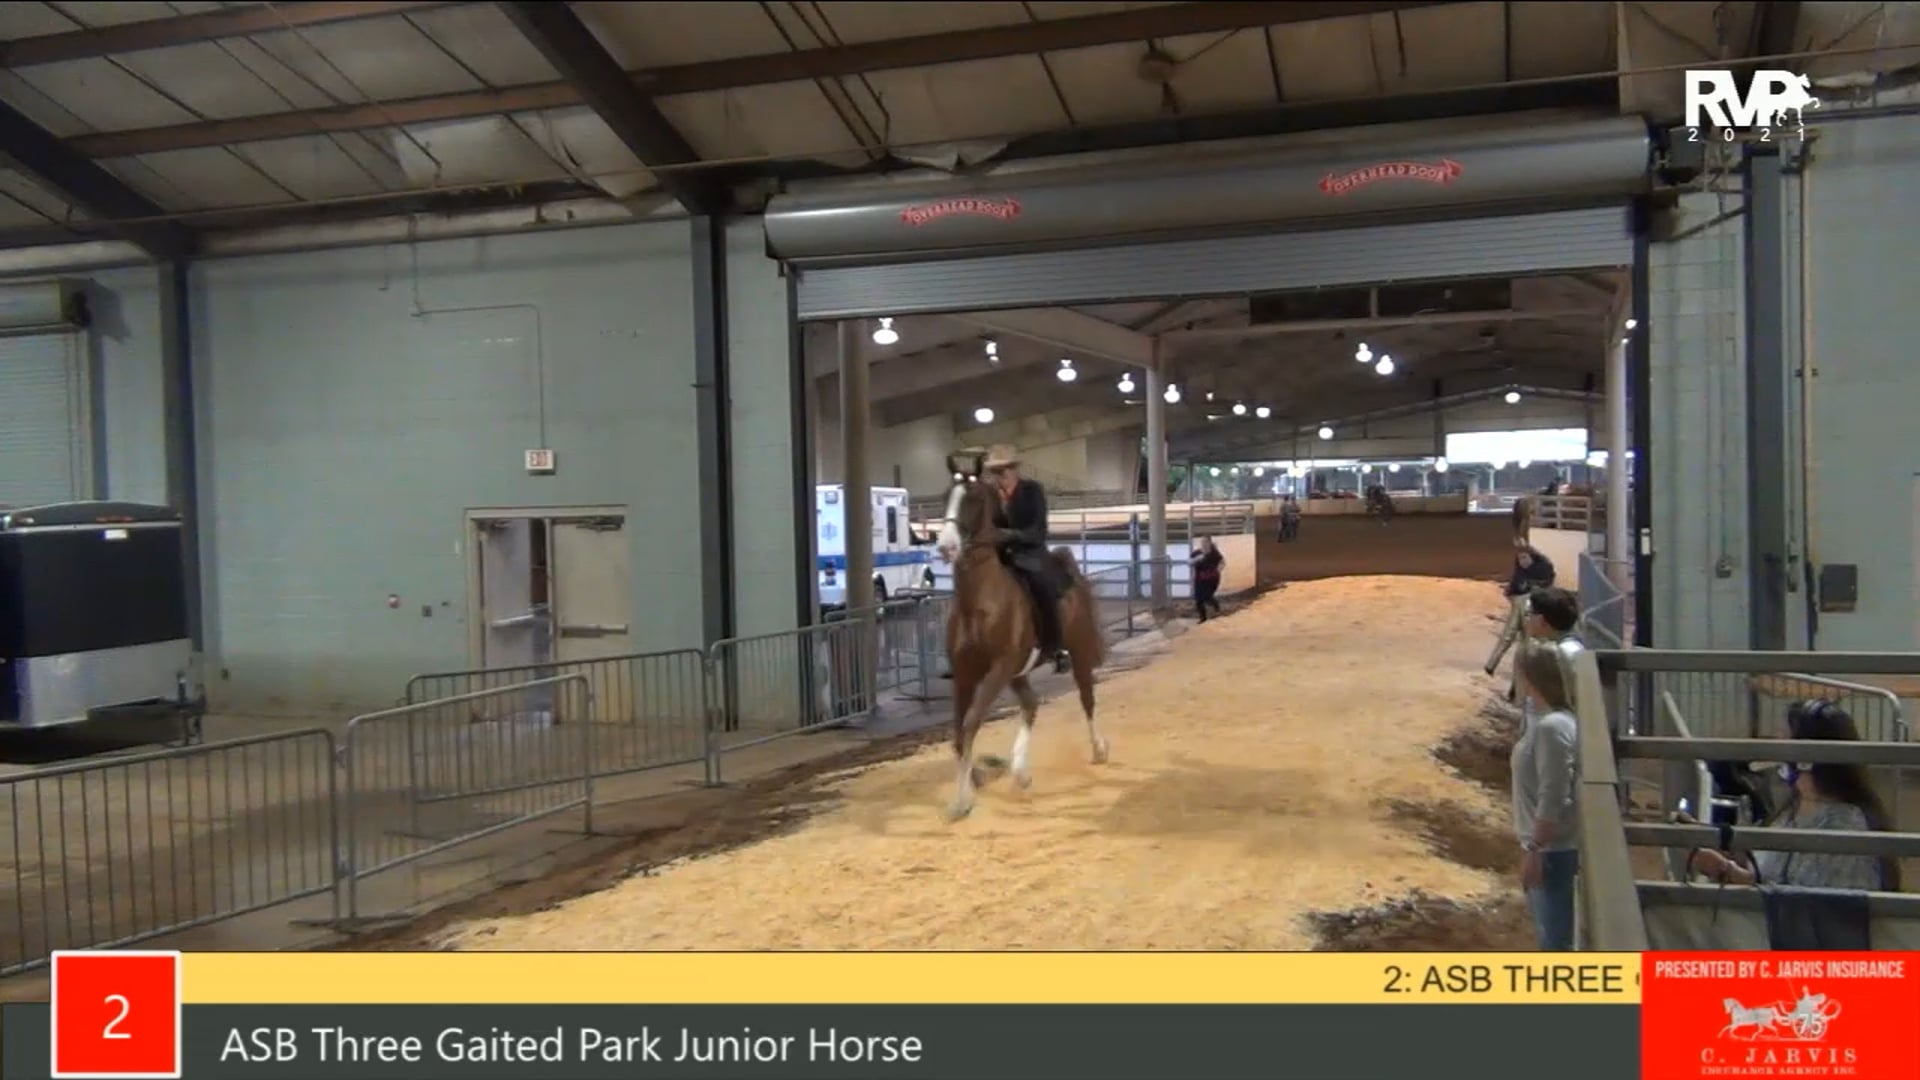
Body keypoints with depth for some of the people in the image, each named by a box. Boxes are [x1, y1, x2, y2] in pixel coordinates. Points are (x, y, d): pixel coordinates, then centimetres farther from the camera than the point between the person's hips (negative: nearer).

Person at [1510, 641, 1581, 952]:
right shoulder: (1548, 719, 6)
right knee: (1549, 933, 21)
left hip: (1551, 850, -10)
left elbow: (1553, 800, -25)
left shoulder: (1552, 727, -24)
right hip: (1547, 845, 10)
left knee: (1556, 938, 0)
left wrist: (1534, 851, -21)